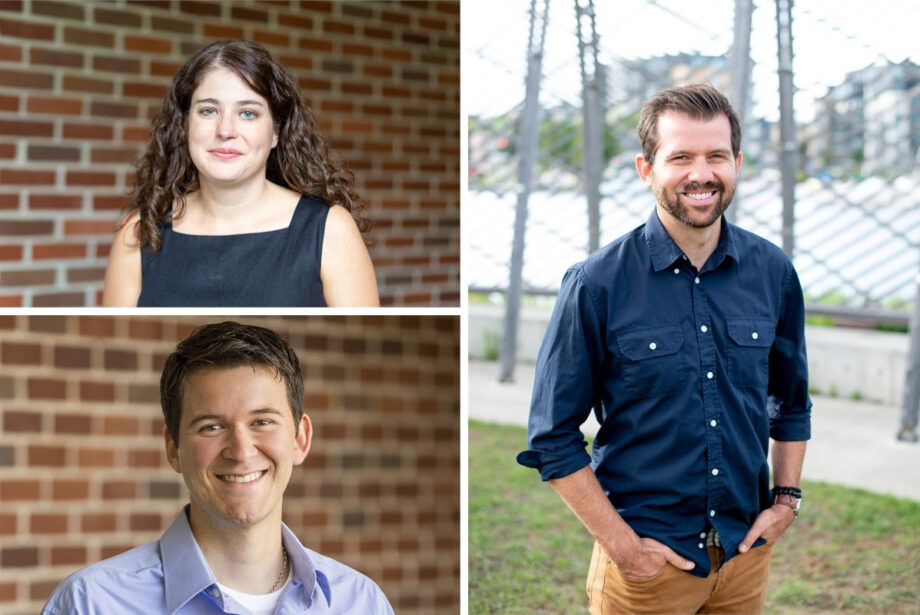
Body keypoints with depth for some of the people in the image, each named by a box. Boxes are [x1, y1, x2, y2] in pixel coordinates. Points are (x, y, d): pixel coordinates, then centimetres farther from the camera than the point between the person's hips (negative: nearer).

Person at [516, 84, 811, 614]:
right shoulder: (597, 285, -13)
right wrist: (621, 545, -12)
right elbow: (553, 438, -9)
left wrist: (786, 500, 5)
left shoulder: (773, 272, -1)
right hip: (648, 562, -4)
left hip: (747, 551, 4)